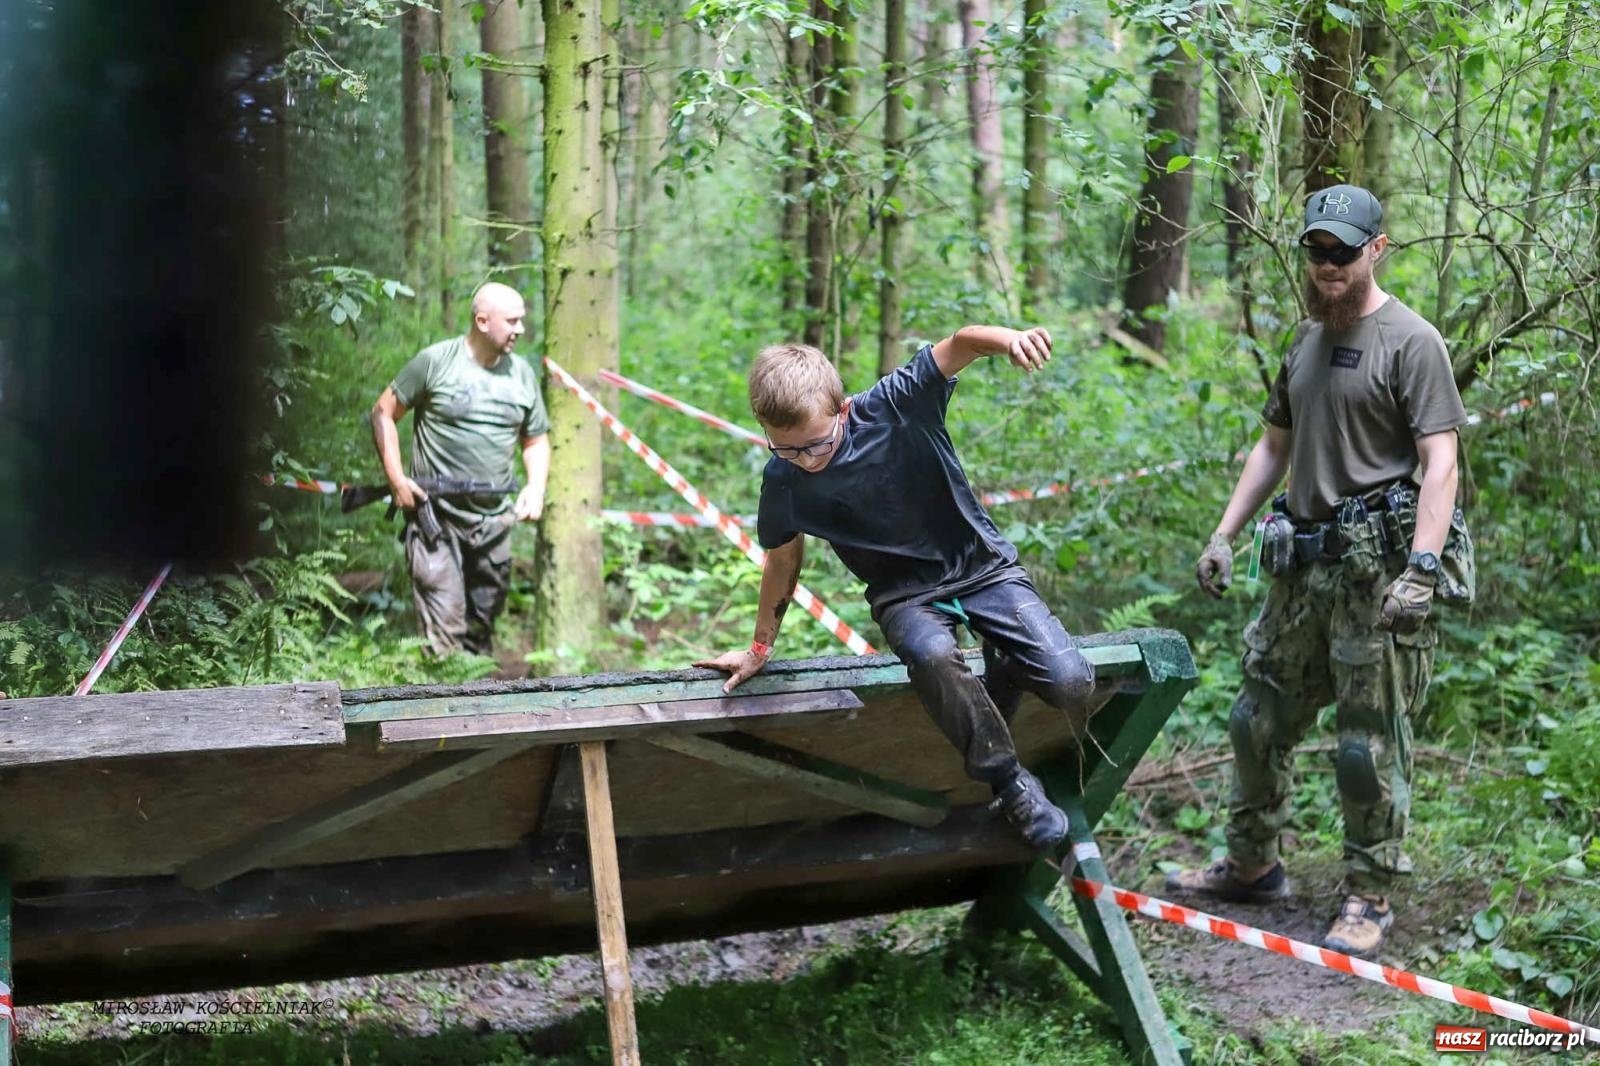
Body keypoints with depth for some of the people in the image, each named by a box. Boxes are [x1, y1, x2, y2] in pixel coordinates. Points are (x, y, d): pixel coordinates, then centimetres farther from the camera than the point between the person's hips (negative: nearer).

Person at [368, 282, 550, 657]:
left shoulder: (522, 374, 7)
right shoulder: (435, 362, -7)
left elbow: (536, 441, 16)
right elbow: (383, 413, 0)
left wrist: (535, 487, -3)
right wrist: (396, 478, -8)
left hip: (494, 522, 5)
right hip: (435, 515, -5)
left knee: (483, 624, 14)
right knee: (443, 628, -13)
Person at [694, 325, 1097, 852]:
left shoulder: (896, 405, -20)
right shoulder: (783, 481, -11)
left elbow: (960, 345, -33)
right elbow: (783, 559, 6)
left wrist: (1008, 339, -56)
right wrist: (760, 648, 16)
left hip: (982, 566, -1)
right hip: (905, 593, 1)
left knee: (1071, 683, -20)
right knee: (932, 654, -38)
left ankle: (1005, 666, 17)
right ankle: (1011, 784, -17)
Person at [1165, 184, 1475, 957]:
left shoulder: (1410, 342, -8)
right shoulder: (1307, 341, 16)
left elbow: (1440, 463, -15)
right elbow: (1273, 446, 23)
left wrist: (1422, 568, -24)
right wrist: (1224, 535, 16)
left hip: (1378, 573, -8)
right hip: (1303, 566, 8)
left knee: (1371, 743, -3)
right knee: (1259, 719, 14)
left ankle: (1370, 897, 9)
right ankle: (1252, 864, 30)